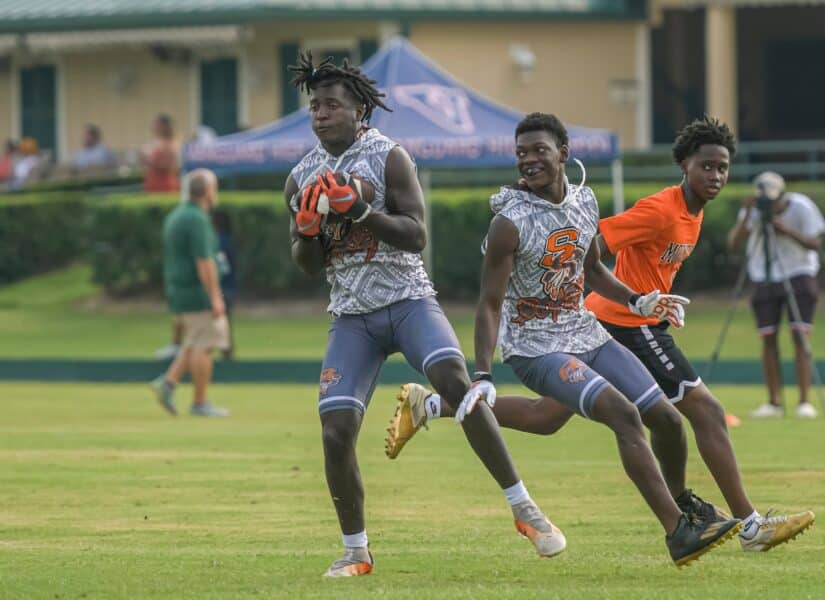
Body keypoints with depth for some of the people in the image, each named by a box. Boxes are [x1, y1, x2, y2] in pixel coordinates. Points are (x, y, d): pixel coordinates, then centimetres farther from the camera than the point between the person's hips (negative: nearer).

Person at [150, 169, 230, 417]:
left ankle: (168, 383, 3)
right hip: (198, 293, -9)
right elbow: (204, 262, -21)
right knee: (205, 345, -3)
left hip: (177, 291, 9)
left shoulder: (175, 216, 14)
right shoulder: (197, 220, -16)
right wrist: (216, 298, -21)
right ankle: (200, 403, -1)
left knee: (196, 344, 16)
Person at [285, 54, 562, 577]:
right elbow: (308, 265, 12)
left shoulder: (388, 157, -6)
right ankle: (356, 550, 7)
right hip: (352, 315, 4)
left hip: (407, 299, -4)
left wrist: (358, 210, -25)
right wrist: (308, 229, -9)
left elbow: (417, 236, -14)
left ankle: (523, 508, -21)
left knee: (456, 383, -28)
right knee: (336, 433, -10)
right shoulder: (302, 178, 8)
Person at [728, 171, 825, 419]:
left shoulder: (801, 207, -13)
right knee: (768, 340, -3)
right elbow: (733, 243, -18)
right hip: (765, 280, 2)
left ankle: (805, 401, -11)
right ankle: (774, 402, 1)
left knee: (800, 337, -11)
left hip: (798, 276, -2)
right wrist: (747, 216, -30)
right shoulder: (754, 210, -10)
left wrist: (788, 231, -29)